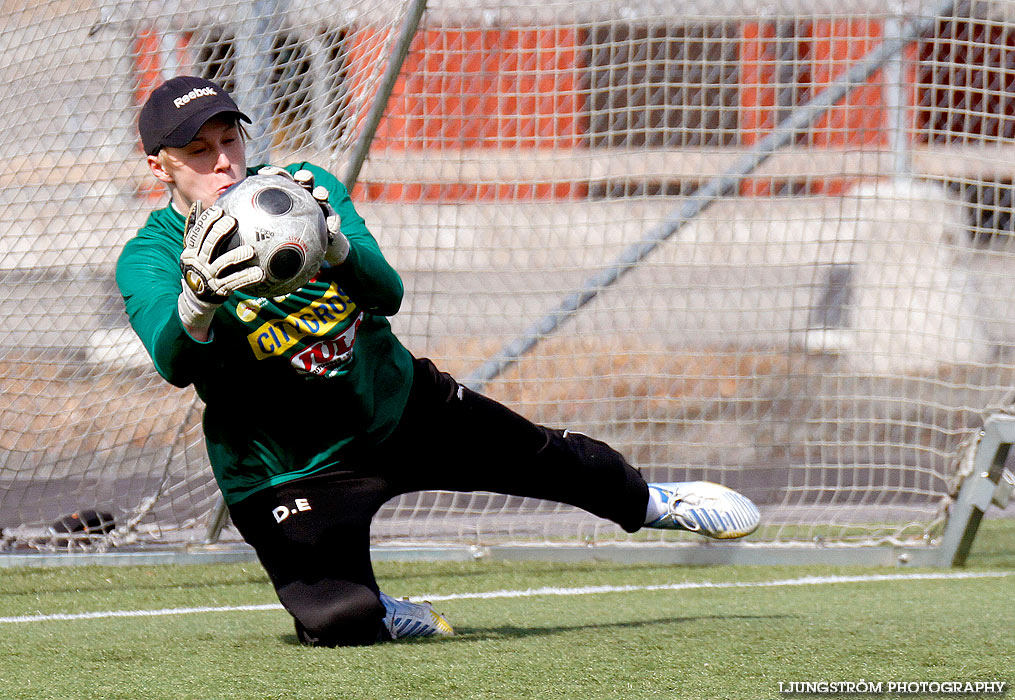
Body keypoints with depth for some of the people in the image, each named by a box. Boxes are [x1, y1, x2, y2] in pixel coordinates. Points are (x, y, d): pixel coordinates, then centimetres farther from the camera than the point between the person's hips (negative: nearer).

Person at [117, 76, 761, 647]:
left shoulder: (306, 188, -8)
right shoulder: (147, 259, -18)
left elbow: (388, 293, -19)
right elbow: (174, 362, -38)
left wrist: (338, 248, -42)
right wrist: (199, 294, -60)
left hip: (401, 406, 4)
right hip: (290, 473, -4)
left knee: (544, 456, 20)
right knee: (340, 621, -27)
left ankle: (648, 501, 53)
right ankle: (375, 611, 11)